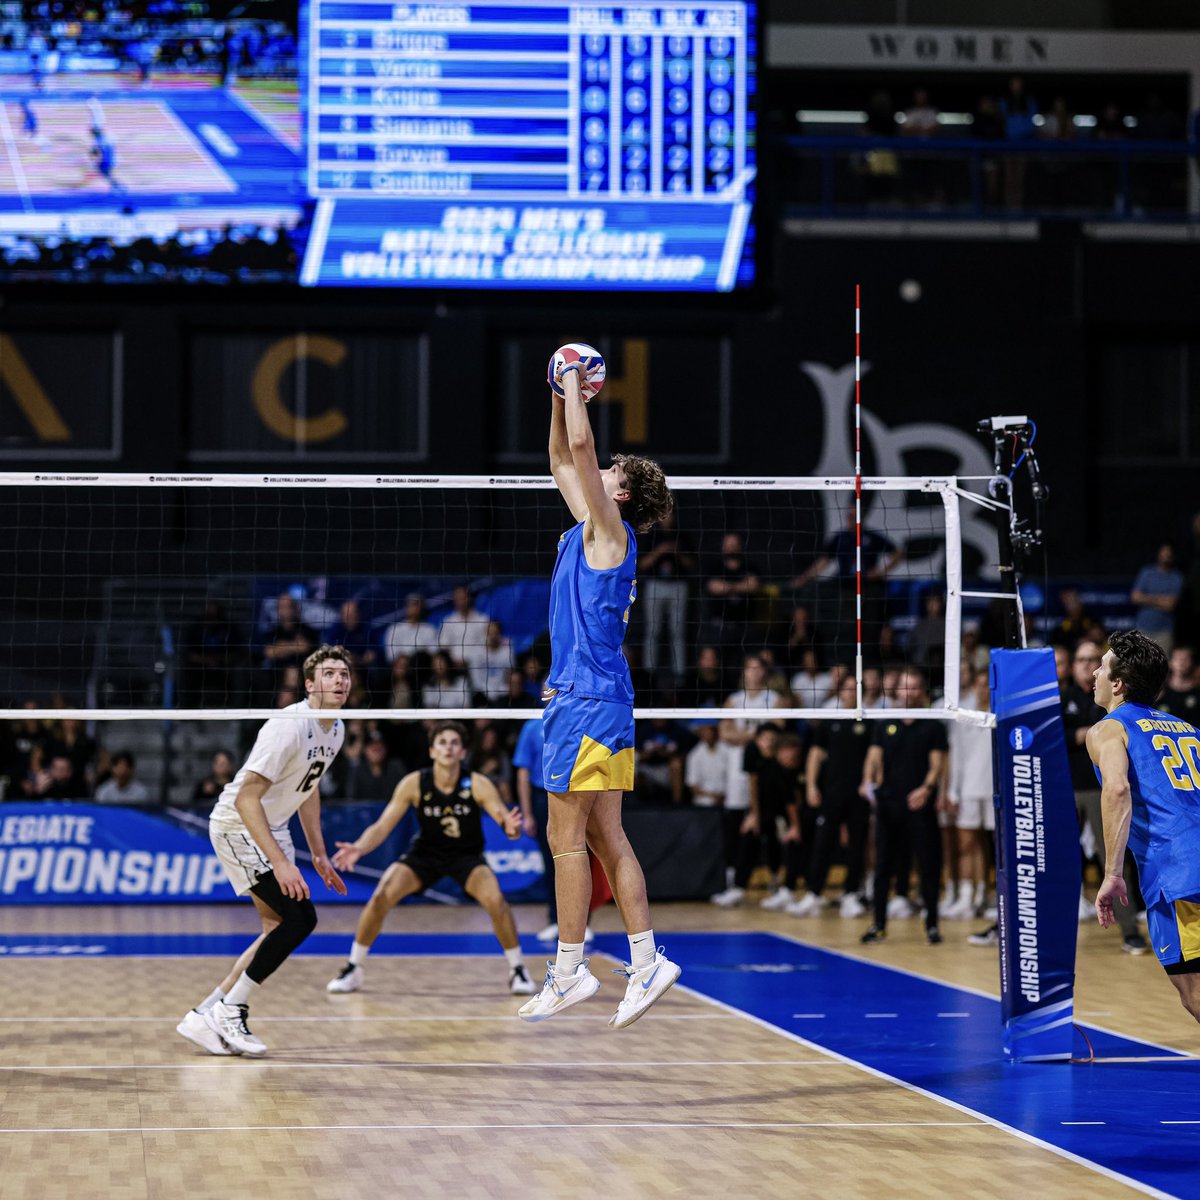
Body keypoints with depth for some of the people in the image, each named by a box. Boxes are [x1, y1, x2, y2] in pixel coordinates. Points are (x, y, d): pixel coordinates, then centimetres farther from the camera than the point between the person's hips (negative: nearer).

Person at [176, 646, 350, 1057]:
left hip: (270, 829, 10)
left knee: (284, 926, 6)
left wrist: (319, 854, 16)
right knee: (297, 917, -18)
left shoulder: (335, 730, 4)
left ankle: (206, 1016, 11)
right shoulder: (288, 727, -26)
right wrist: (280, 862, -33)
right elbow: (246, 799, -29)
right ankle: (230, 1012, -7)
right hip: (237, 825, -10)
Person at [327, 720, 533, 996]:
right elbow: (382, 827, -17)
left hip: (467, 856, -1)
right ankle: (354, 968, -2)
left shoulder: (478, 784, -22)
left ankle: (517, 969, -6)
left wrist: (512, 828, -50)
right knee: (381, 897, -22)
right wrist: (359, 848, -36)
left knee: (495, 899, -30)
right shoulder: (414, 784, -19)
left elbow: (509, 825, -24)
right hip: (425, 854, 1)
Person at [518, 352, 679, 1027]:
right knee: (604, 838, 7)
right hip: (590, 699, 9)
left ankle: (568, 972, -4)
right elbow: (563, 458, 28)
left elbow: (581, 446, -17)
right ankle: (646, 962, 4)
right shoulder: (593, 532, 16)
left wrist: (575, 391, -5)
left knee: (567, 837, -6)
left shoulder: (610, 531, -8)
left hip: (589, 703, -9)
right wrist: (563, 393, 21)